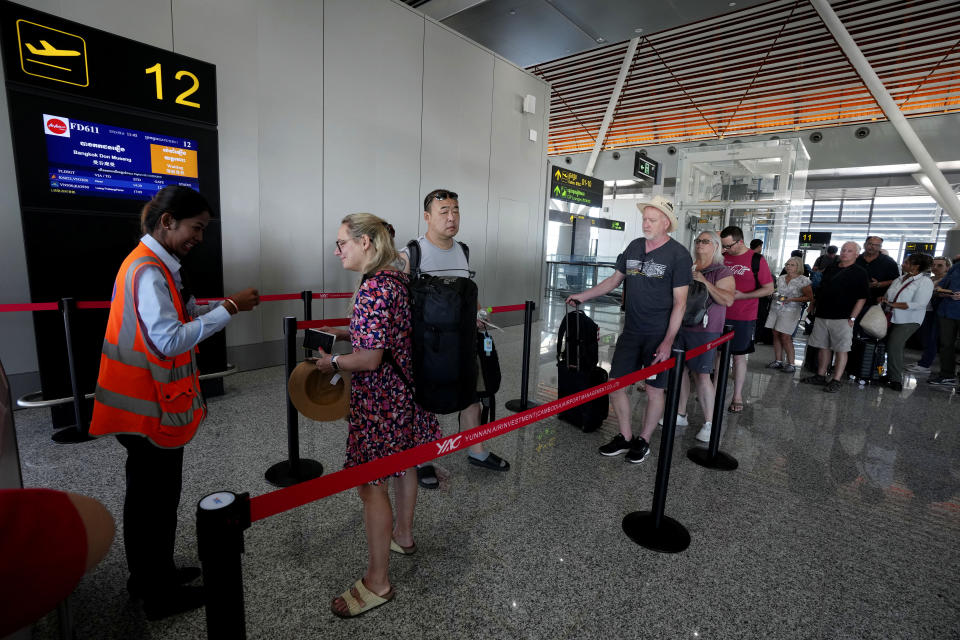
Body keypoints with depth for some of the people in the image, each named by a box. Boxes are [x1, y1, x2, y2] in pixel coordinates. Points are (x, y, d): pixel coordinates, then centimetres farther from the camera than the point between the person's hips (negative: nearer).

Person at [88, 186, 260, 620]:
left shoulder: (156, 266, 11)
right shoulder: (148, 271, -21)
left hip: (151, 403, 10)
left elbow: (177, 322, 12)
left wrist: (222, 307, 0)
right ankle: (159, 597, 23)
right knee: (155, 499, 5)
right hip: (148, 407, -10)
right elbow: (168, 341, -30)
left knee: (150, 494, 21)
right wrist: (228, 310, -27)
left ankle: (153, 575, 39)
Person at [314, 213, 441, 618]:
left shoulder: (374, 288, -23)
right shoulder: (395, 277, 6)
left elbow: (370, 358, -25)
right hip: (404, 390, 10)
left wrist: (333, 362, -9)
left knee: (370, 484, 3)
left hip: (379, 401, -10)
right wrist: (344, 334, 11)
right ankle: (403, 535, 47)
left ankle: (377, 583, 18)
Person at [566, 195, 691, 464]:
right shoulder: (634, 246, 7)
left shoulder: (678, 254, -8)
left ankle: (643, 441, 27)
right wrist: (582, 296, 11)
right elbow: (615, 279, 17)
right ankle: (625, 437, 24)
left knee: (654, 390, 6)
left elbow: (679, 302, -10)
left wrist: (668, 341, -15)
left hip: (659, 335, -5)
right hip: (631, 331, 5)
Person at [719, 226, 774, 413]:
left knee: (739, 356, 5)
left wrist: (742, 296, -16)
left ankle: (737, 397, 15)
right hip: (720, 315, 3)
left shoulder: (756, 260, -6)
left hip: (743, 318, -3)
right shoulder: (722, 257, 4)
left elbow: (769, 288, -5)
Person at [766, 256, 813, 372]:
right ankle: (778, 361, 14)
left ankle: (791, 364, 1)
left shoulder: (803, 280, -5)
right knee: (776, 335, 5)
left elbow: (809, 297, -5)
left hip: (791, 311, -5)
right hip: (775, 309, 6)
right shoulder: (781, 278, 11)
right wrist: (775, 296, 2)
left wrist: (792, 299, -15)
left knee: (785, 337, -9)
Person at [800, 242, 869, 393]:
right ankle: (820, 376, 19)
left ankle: (836, 380, 1)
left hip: (842, 318, -5)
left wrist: (852, 318, -13)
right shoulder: (830, 269, 15)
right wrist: (813, 305, 17)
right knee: (823, 347, 10)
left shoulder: (859, 273, -1)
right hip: (822, 315, 6)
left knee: (841, 350, -2)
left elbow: (862, 298, -7)